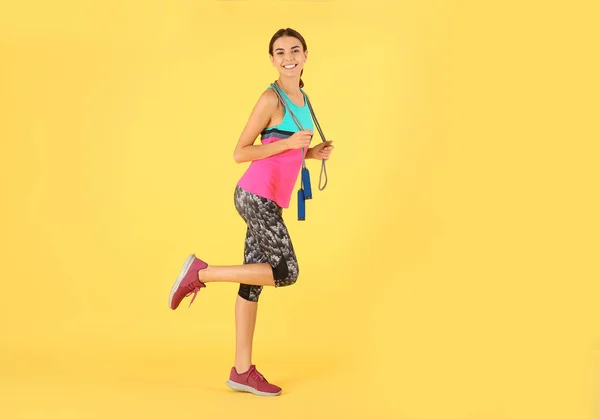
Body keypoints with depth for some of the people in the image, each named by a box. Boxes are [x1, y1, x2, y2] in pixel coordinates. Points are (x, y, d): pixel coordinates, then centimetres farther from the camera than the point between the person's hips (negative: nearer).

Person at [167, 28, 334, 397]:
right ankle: (201, 272, 0)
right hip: (257, 196, -8)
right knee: (286, 272, -11)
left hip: (268, 200, 8)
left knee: (254, 281, 8)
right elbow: (240, 152, -11)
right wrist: (289, 143, -16)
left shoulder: (302, 99, 16)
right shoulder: (271, 98, -10)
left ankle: (242, 371, 13)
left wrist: (312, 153, 6)